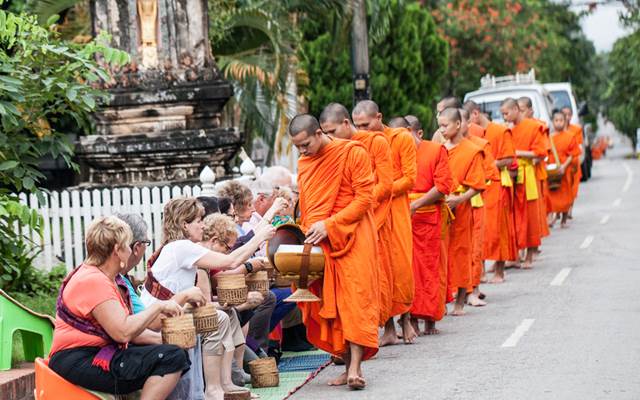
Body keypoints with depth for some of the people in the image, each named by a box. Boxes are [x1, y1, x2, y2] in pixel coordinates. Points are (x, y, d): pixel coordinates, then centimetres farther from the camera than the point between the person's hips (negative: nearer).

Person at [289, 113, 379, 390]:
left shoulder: (352, 152, -6)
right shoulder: (304, 163, 13)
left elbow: (364, 198, -10)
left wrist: (329, 225, -17)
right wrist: (304, 234, 3)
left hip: (351, 236, -6)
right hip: (319, 243, 6)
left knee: (355, 299, -12)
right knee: (330, 304, 0)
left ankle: (356, 367, -17)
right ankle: (348, 365, 2)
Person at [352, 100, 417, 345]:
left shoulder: (402, 139, -2)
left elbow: (410, 178, -6)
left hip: (395, 208, -3)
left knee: (401, 266, -5)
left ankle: (405, 318, 16)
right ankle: (388, 328, 3)